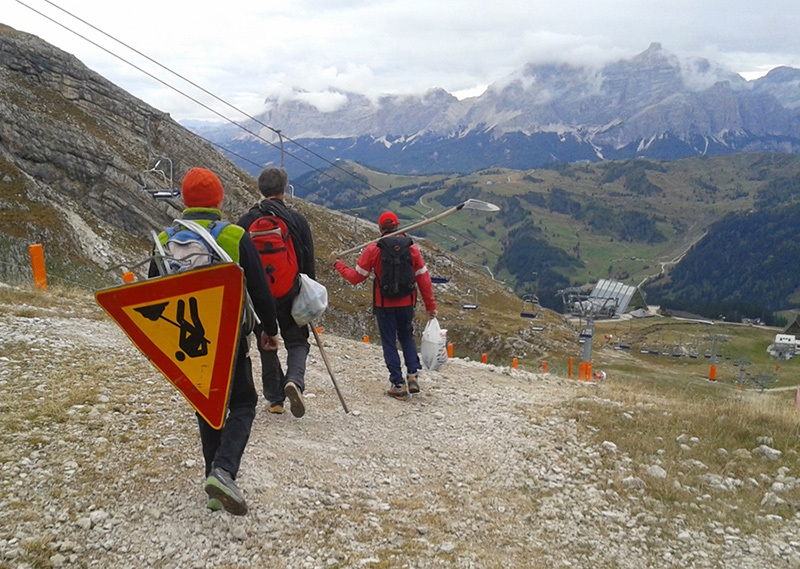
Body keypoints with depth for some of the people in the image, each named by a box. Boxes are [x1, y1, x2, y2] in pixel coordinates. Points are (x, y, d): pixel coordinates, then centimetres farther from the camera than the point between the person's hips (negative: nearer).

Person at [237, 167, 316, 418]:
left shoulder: (245, 222, -1)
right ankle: (294, 380, -16)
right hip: (290, 294, -1)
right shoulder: (296, 219, -4)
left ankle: (274, 398, 16)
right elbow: (309, 261, -2)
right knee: (297, 341, 11)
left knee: (267, 345, 14)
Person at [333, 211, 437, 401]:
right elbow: (423, 278, 1)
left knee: (389, 343, 8)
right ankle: (413, 374, 5)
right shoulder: (411, 248, -1)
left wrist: (338, 265, 15)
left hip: (384, 305, -2)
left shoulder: (373, 249, -7)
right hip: (406, 303, 2)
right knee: (407, 338, 21)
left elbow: (355, 277, -3)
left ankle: (398, 385, 7)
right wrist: (430, 305, 8)